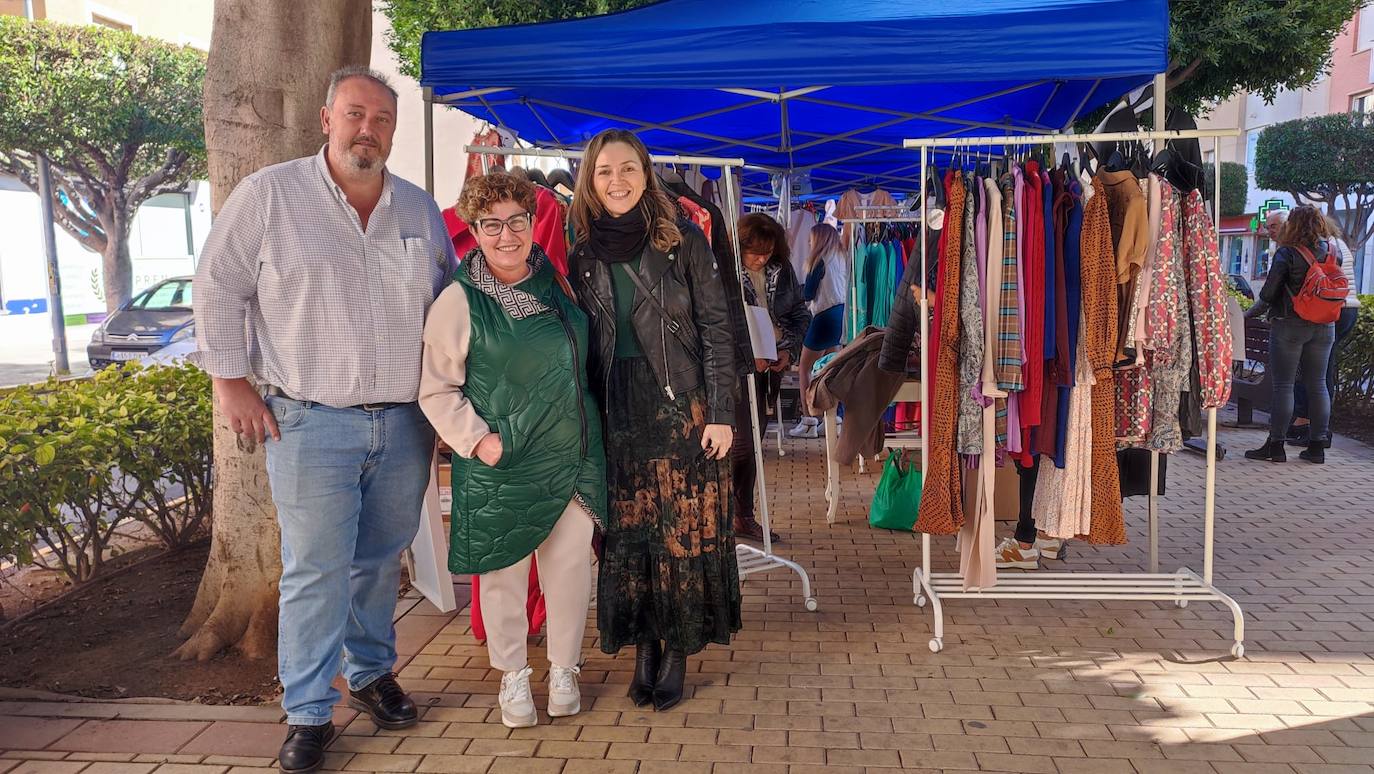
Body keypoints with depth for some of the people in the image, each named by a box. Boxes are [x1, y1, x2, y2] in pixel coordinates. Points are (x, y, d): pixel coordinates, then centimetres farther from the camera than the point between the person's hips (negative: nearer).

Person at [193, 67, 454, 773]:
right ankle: (307, 714, 10)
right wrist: (231, 382, -4)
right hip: (310, 422, -4)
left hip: (404, 423, 4)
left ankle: (372, 674, 32)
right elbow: (219, 289, 1)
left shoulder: (420, 211, 11)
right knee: (316, 570, -3)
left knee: (381, 560, 14)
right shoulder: (269, 195, -1)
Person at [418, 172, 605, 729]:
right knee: (504, 573, 7)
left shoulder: (557, 286, 7)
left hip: (574, 457, 4)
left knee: (570, 566, 8)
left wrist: (589, 431, 15)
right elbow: (437, 391, -6)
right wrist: (477, 439, -17)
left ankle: (563, 670, 28)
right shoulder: (459, 302, -9)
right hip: (500, 468, -4)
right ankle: (513, 676, 28)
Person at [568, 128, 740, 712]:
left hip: (681, 407, -2)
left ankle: (677, 653, 13)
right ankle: (643, 647, 19)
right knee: (626, 533, 5)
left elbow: (715, 328, -3)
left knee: (684, 530, 0)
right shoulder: (583, 253, 6)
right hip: (615, 414, 3)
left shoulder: (682, 239, -2)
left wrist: (720, 413, -9)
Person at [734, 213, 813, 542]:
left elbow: (800, 313, 13)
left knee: (754, 438, 10)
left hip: (771, 364, 6)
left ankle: (744, 515, 19)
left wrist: (789, 349, -3)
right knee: (744, 439, -8)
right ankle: (739, 515, 4)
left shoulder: (782, 270, 5)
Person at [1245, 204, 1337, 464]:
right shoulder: (1333, 253, 5)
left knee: (1283, 385, 0)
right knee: (1317, 384, 10)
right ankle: (1317, 446, 14)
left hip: (1289, 326, -5)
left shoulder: (1287, 253, -11)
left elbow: (1268, 294, -12)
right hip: (1324, 327, 5)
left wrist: (1248, 314, 0)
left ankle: (1275, 445, 2)